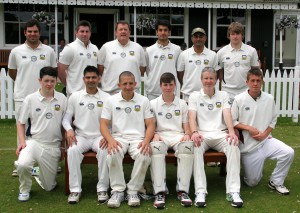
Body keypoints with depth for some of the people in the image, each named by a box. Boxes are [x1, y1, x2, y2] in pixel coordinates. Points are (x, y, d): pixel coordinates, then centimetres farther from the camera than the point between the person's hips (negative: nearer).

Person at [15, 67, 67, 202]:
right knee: (22, 165, -34)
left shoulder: (62, 99, 1)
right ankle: (24, 190, -1)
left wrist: (63, 146, 9)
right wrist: (22, 142, -8)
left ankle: (41, 173, 44)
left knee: (49, 186, 7)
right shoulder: (30, 99, -3)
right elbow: (20, 123, 5)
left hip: (53, 146, 2)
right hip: (34, 142, -1)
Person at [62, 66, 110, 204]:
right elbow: (66, 118, 10)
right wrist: (69, 130, -11)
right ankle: (75, 189, -21)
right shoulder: (75, 97, 9)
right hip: (81, 136, 1)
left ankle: (102, 188, -21)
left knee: (104, 150, -33)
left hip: (99, 136, -1)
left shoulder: (106, 98, 5)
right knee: (73, 150, -31)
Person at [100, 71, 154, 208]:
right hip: (118, 138, 0)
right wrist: (110, 140, -16)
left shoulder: (144, 101, 10)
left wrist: (146, 141, -14)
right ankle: (117, 190, -16)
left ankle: (133, 191, -13)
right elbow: (103, 124, 3)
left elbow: (150, 125, 6)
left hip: (138, 138, 0)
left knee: (144, 156, -33)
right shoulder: (111, 101, 9)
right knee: (112, 155, -34)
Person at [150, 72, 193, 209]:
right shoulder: (153, 104, 16)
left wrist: (187, 134, -7)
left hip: (178, 135, 1)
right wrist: (154, 135, -12)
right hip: (160, 136, -1)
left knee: (187, 146, -37)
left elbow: (186, 125, 15)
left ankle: (183, 191, -33)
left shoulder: (182, 104, 20)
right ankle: (159, 192, -38)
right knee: (156, 148, -39)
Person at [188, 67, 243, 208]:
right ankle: (200, 192, -37)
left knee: (234, 147, -32)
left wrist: (231, 131, -21)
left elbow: (227, 115, 0)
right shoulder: (194, 96, 13)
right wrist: (194, 132, -25)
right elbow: (192, 117, -3)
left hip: (220, 134, 1)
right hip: (202, 134, -1)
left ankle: (233, 191, -33)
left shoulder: (223, 95, 16)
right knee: (195, 148, -36)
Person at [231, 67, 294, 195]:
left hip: (265, 140, 2)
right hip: (248, 145, -2)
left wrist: (265, 134, -9)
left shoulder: (269, 99, 0)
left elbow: (273, 120, 7)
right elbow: (232, 121, -6)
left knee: (288, 153, -24)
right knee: (252, 182, 1)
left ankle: (276, 182, -2)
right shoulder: (239, 99, -8)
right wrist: (249, 128, -18)